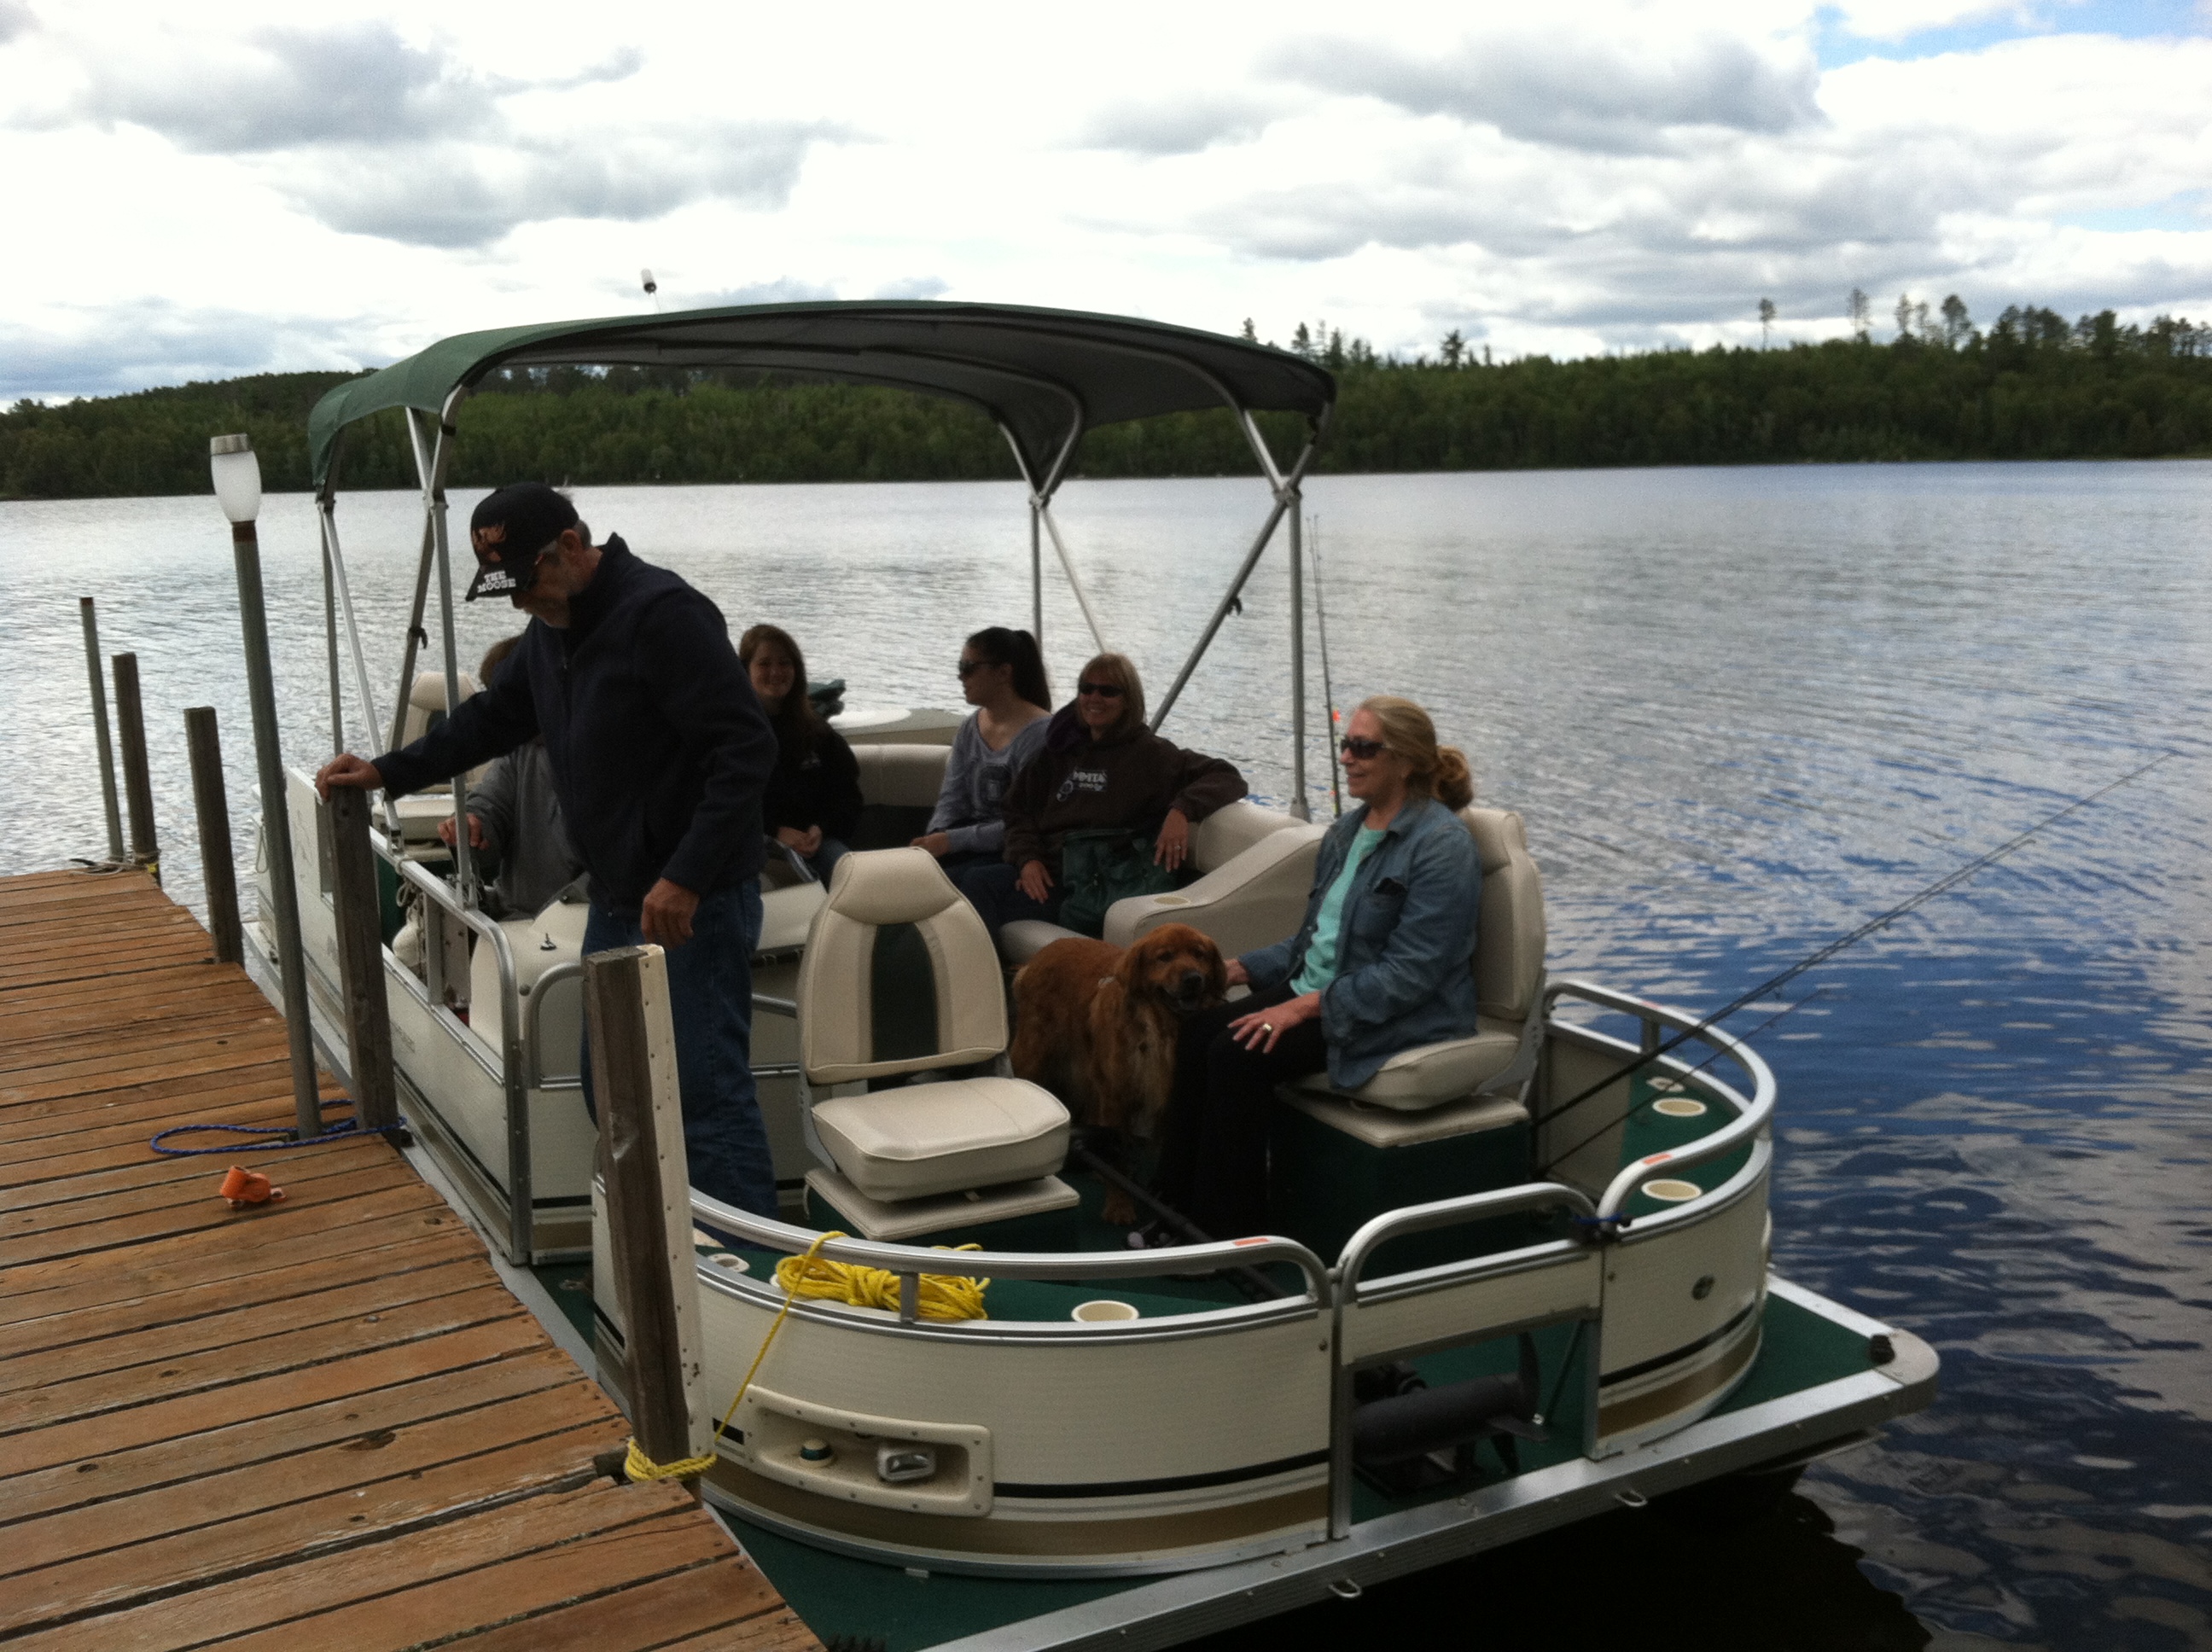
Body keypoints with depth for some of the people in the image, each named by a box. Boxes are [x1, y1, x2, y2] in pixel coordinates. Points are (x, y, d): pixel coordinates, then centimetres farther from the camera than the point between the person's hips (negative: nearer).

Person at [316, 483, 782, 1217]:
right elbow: (493, 717, 24)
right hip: (617, 899, 10)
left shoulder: (662, 614, -19)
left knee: (708, 1095, -9)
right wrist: (386, 772, 14)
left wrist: (686, 879, -26)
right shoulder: (552, 628, 11)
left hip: (693, 903, -10)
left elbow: (746, 748, -24)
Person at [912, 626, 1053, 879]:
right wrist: (934, 839, -13)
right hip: (974, 841, 7)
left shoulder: (1040, 733, -14)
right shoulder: (969, 730, 11)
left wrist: (953, 840, -21)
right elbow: (952, 800, 8)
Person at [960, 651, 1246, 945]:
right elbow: (1019, 809, 17)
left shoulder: (1149, 753, 3)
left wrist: (1182, 810, -22)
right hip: (1042, 871, 5)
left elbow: (1226, 777, -2)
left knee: (979, 888, -29)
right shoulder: (1060, 748, 19)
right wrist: (1028, 857, -4)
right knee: (974, 881, -28)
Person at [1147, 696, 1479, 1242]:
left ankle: (1230, 1229, -11)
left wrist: (1305, 1007, -24)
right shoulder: (1349, 829, 12)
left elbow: (1408, 974, -22)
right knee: (1197, 1030, -13)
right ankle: (1181, 1208, -7)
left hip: (1399, 1020, -8)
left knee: (1239, 1053, -25)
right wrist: (1238, 969, 7)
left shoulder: (1441, 846, -15)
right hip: (1315, 989, 8)